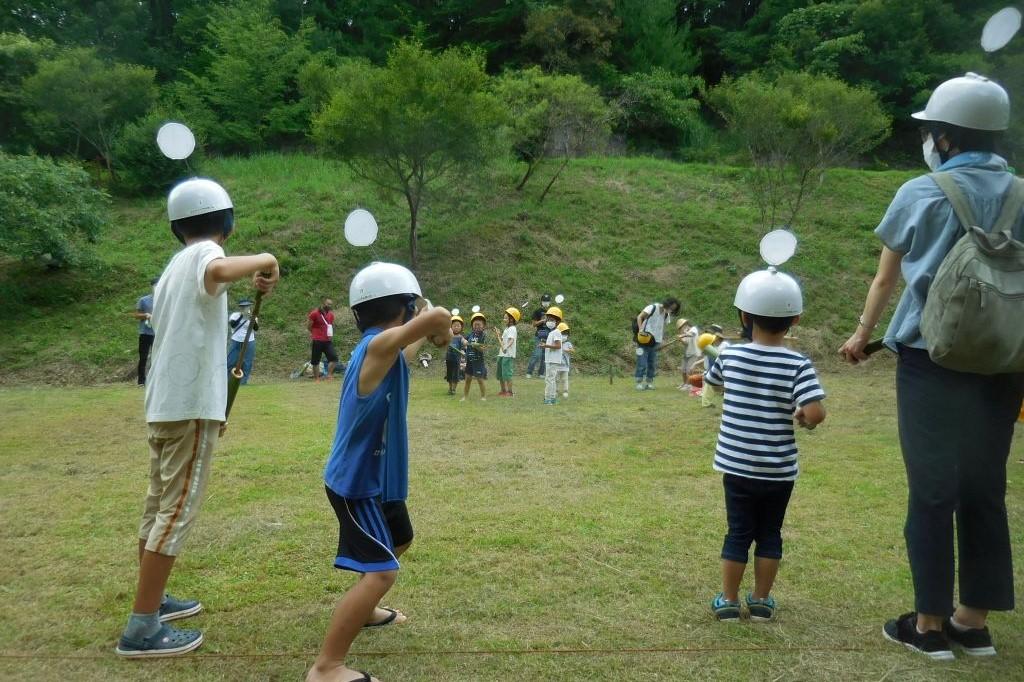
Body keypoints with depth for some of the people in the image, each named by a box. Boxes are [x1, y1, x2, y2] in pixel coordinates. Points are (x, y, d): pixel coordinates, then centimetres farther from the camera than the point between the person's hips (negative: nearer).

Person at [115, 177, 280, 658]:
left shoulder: (175, 265, 18)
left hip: (162, 403, 9)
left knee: (159, 506, 17)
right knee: (177, 512, -5)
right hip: (190, 405, -9)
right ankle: (142, 629, 0)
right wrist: (265, 261, -17)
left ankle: (152, 601, 30)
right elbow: (219, 273, -36)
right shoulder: (205, 254, -8)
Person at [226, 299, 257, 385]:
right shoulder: (234, 315, -1)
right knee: (230, 362, 0)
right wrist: (241, 316, -26)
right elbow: (232, 324, -20)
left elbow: (256, 328, -12)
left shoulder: (252, 316, 2)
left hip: (249, 343, 1)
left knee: (247, 364, 2)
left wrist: (252, 320, -30)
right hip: (235, 343, -1)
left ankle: (243, 382, 11)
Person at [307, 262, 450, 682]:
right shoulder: (378, 345, -23)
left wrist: (425, 340, 21)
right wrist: (442, 333, -15)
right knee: (380, 572, -17)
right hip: (357, 483, -10)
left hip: (378, 478, 10)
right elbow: (437, 315, -35)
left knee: (399, 541, 30)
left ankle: (363, 610, 49)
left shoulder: (384, 350, 4)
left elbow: (403, 360, 30)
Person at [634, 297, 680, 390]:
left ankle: (649, 382, 14)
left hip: (656, 342, 6)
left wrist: (661, 339, 3)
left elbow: (663, 327, 15)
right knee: (642, 362, -7)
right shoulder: (653, 308, -9)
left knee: (652, 363, 8)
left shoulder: (667, 315, 9)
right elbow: (639, 317, -11)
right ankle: (639, 382, -1)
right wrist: (641, 330, -22)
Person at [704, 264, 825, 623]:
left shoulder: (729, 356, -6)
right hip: (779, 470, -1)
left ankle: (728, 600, 20)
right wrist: (802, 417, -1)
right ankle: (761, 600, 26)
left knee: (738, 533, 12)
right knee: (769, 533, 16)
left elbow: (712, 383, 15)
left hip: (738, 466, 1)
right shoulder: (798, 364, -13)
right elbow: (816, 413, -22)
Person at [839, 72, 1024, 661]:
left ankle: (930, 625, 13)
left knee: (932, 494, 4)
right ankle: (975, 622, 23)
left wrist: (862, 336, 22)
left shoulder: (922, 194, -3)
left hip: (932, 362, -4)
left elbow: (885, 281, 6)